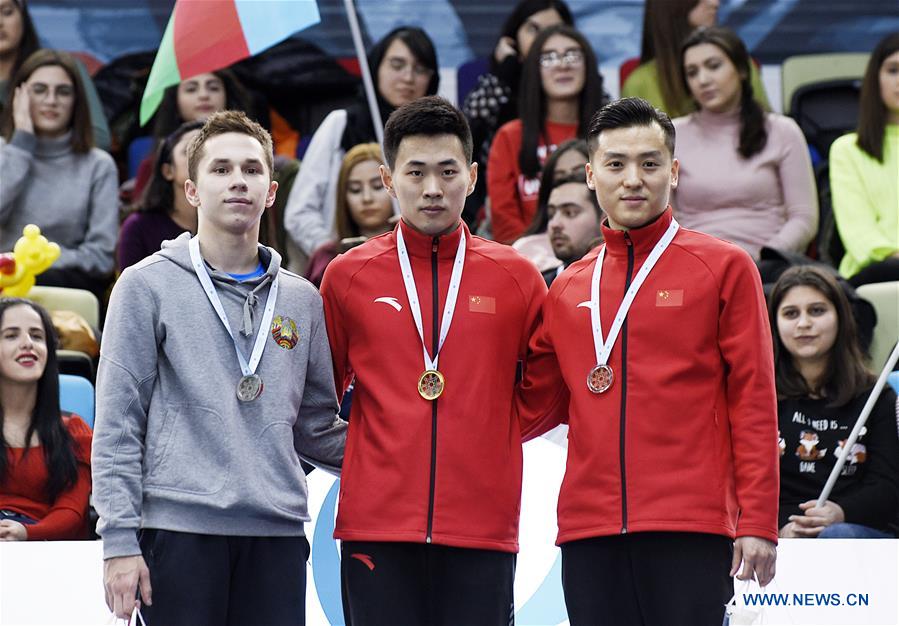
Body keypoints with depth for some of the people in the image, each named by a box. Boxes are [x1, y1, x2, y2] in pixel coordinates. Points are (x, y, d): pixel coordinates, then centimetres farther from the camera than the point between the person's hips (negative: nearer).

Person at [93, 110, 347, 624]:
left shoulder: (302, 300, 16)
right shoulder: (147, 287, 3)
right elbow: (117, 426, -1)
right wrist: (119, 538, -9)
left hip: (277, 532, 4)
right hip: (181, 528, -4)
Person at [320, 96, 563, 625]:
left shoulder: (517, 278, 7)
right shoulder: (348, 276, 6)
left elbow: (546, 388, 16)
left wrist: (492, 431, 7)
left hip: (484, 531, 0)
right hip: (377, 522, 0)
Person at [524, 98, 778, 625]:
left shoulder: (725, 267, 4)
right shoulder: (567, 290, 15)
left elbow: (753, 399, 0)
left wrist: (759, 521, -7)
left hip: (691, 529, -4)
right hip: (589, 532, 4)